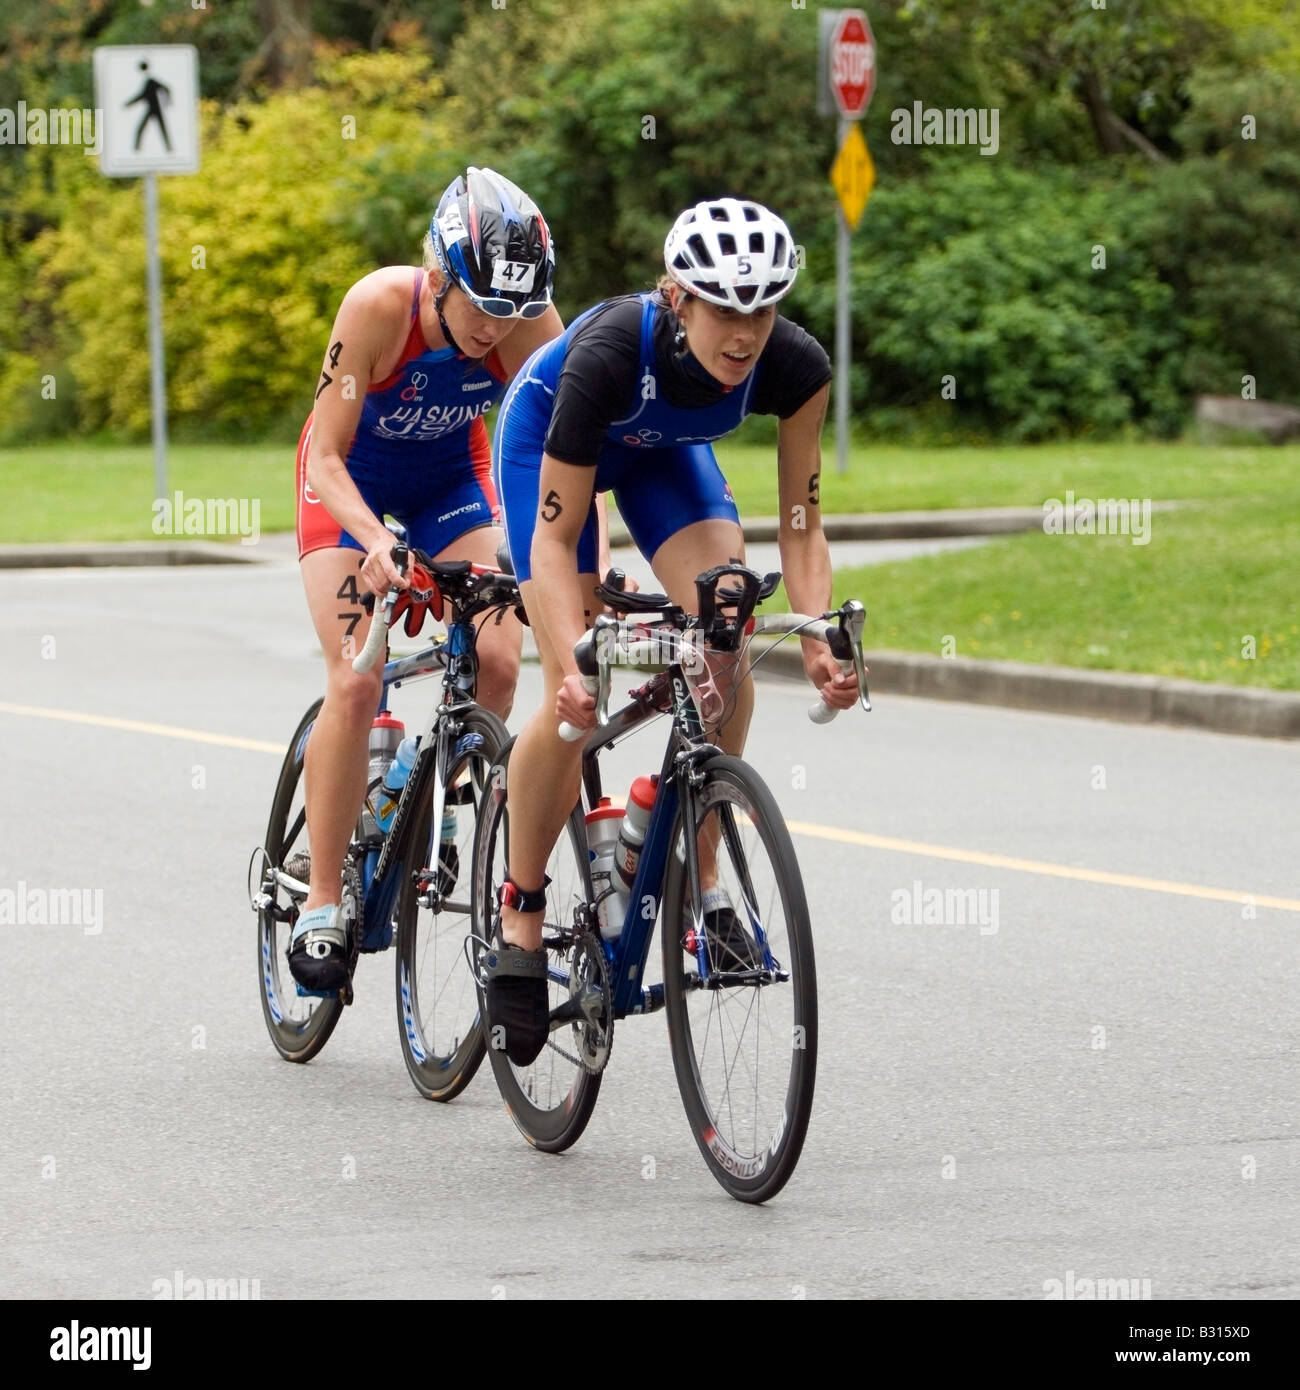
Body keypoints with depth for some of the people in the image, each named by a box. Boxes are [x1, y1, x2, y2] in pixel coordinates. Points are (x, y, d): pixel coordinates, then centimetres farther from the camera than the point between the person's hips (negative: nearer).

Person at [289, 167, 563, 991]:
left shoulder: (530, 326, -27)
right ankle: (323, 903, -8)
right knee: (356, 683, -17)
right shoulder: (379, 307, -34)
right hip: (351, 476, -3)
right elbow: (326, 459, -29)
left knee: (498, 661, -17)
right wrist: (376, 541, -47)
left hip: (452, 474, 3)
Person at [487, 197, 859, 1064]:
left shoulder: (795, 368, -31)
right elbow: (555, 537, -36)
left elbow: (800, 523, -21)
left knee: (726, 649, -20)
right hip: (547, 438, -4)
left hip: (663, 450, 4)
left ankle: (696, 876, -5)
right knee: (577, 700, -15)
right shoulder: (609, 353, -41)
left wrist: (820, 641, -36)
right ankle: (521, 914, 1)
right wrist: (573, 664, -47)